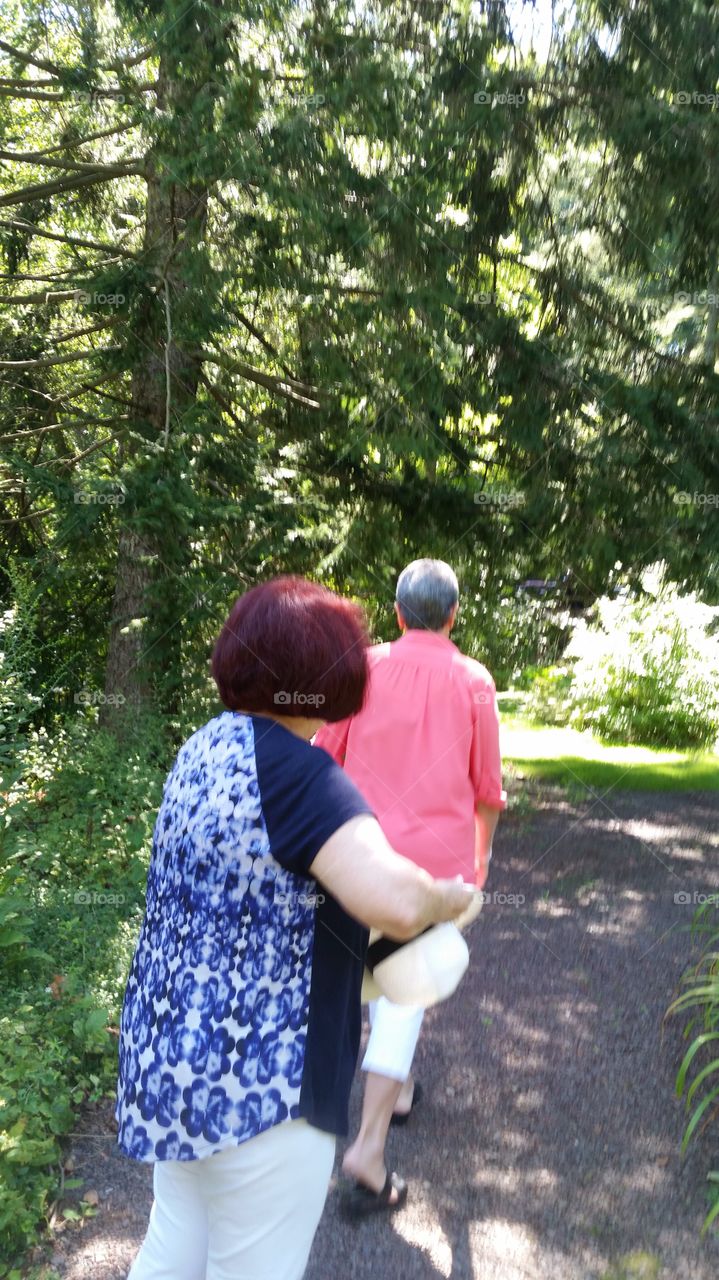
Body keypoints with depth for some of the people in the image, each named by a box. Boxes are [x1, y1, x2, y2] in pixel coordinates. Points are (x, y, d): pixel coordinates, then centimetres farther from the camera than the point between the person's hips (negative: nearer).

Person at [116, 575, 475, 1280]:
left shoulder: (206, 747, 3)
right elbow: (395, 900, -36)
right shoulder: (294, 769, -23)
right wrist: (447, 898, -15)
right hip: (253, 1082, -8)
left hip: (169, 1057, 9)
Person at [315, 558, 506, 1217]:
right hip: (437, 856, -2)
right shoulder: (473, 682, -5)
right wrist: (481, 854, 16)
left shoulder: (364, 668, -2)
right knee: (406, 991, 3)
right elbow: (487, 787, 1)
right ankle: (369, 1146, -1)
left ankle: (396, 1087, 41)